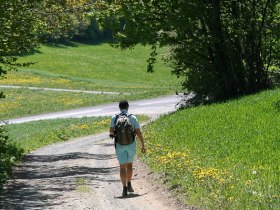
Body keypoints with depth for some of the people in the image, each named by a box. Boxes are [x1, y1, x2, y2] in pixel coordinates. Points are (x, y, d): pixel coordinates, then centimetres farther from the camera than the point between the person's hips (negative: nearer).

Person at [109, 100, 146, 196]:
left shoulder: (114, 118, -3)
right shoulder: (132, 118, -4)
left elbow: (111, 131, -7)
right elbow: (138, 132, -4)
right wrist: (143, 145, 2)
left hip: (119, 145, 0)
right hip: (131, 145, 1)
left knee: (122, 167, 2)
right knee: (129, 164, 21)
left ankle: (124, 188, -9)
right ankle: (129, 185, 22)